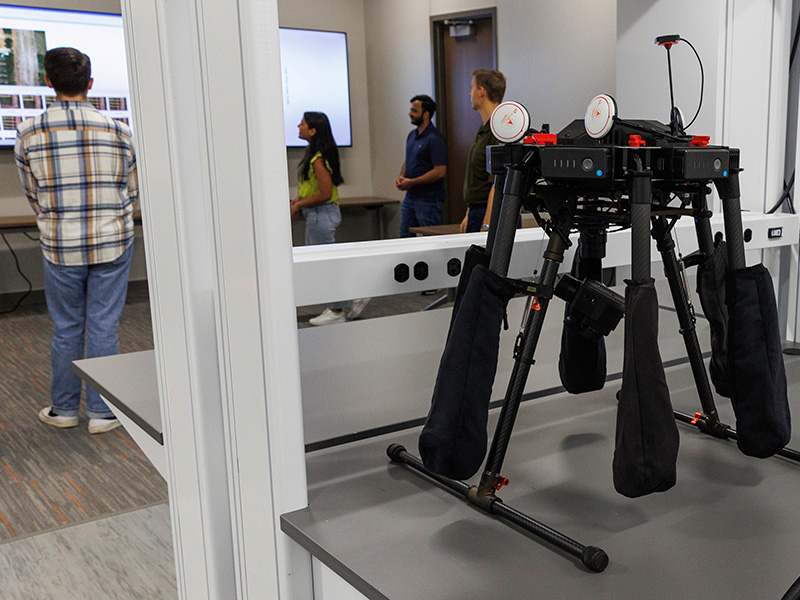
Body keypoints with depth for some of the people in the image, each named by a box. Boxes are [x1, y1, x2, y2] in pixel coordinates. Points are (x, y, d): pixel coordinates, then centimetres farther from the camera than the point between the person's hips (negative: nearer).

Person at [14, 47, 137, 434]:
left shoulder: (29, 133, -4)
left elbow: (32, 195, 6)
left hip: (60, 246, 1)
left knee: (66, 329, 12)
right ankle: (102, 412, 15)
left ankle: (64, 409, 26)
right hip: (112, 243, 0)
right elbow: (132, 191, 5)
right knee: (103, 327, 6)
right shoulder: (117, 130, -5)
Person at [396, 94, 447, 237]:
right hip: (410, 197, 9)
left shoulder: (435, 139, -15)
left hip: (428, 200, -9)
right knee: (405, 237, 12)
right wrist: (402, 176, 2)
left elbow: (440, 172, -21)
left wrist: (411, 182, -17)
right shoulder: (412, 135, 13)